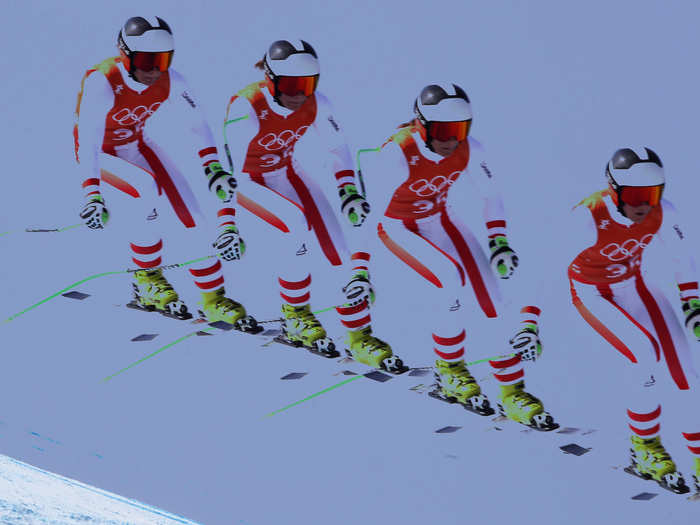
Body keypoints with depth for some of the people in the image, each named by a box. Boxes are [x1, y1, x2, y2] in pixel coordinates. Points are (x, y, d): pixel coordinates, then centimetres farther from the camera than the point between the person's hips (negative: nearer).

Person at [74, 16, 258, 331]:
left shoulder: (169, 81, -18)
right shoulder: (102, 82, -32)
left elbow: (195, 124, -10)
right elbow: (87, 139, -38)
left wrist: (214, 169, -22)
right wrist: (92, 193, -48)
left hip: (137, 147, 5)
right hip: (100, 155, -5)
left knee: (191, 212, -5)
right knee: (146, 189, -31)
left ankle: (213, 300, 8)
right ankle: (147, 281, -9)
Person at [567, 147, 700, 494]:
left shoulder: (662, 213, -19)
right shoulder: (588, 217, -33)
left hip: (633, 287, 4)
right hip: (592, 293, -4)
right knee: (644, 352, -25)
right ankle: (645, 450, -5)